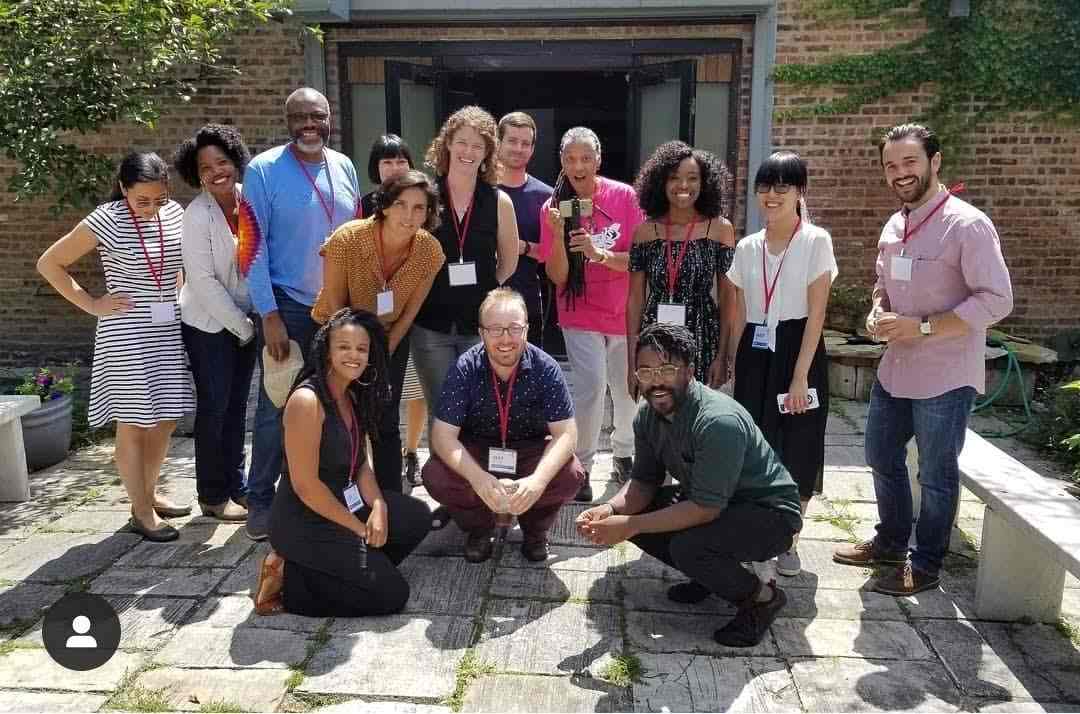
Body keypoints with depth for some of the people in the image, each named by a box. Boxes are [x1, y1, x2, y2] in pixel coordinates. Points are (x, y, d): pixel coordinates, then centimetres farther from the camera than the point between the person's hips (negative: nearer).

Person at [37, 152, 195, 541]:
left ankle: (149, 493, 30)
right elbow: (49, 263, -4)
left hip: (169, 329, 6)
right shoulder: (106, 220, -11)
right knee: (133, 424, 2)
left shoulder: (175, 213, 3)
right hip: (127, 334, -5)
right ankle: (141, 512, 12)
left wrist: (181, 295, 8)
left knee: (165, 419, 12)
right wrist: (92, 304, -9)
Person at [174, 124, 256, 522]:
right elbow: (204, 281, -17)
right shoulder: (197, 215, -15)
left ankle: (236, 486, 24)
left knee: (237, 405, 12)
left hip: (243, 321, 5)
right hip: (209, 324, -5)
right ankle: (212, 496, 15)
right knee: (214, 406, 2)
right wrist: (243, 327, -13)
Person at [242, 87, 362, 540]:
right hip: (288, 307, -5)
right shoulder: (264, 169, -8)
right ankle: (260, 500, 16)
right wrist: (269, 315, -16)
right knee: (277, 406, 1)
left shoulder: (344, 167, 7)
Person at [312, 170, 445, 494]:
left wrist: (382, 354, -3)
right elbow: (334, 307, -17)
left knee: (386, 427, 5)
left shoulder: (430, 252, -19)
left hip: (390, 339, 2)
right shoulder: (347, 239, -28)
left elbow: (409, 313, -6)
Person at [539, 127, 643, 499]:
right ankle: (580, 467, 1)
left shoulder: (624, 197, -9)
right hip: (581, 315, -1)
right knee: (591, 387, -17)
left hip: (625, 314, 1)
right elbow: (558, 276, -8)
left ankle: (624, 454, 38)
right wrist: (558, 233, -23)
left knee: (629, 391, 13)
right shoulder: (554, 207, -6)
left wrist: (600, 254, -25)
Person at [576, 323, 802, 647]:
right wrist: (610, 509, -20)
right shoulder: (648, 415, -6)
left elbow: (706, 508, -32)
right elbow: (644, 481, 1)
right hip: (708, 499, 8)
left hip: (769, 511, -8)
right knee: (632, 511, -5)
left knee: (688, 545, -33)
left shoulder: (719, 421, -32)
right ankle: (709, 574, 13)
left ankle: (761, 596, -3)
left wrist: (631, 526, -31)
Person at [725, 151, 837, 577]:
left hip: (797, 350, -4)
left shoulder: (816, 241, -4)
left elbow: (816, 313, -9)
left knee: (796, 448, 3)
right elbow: (739, 314, 10)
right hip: (755, 352, 4)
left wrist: (800, 375, -14)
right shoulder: (747, 247, 8)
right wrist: (733, 365, 6)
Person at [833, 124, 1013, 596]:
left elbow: (996, 300, -19)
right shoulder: (893, 228, 8)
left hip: (944, 376, -8)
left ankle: (925, 566, 26)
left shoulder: (967, 225, -15)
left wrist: (923, 326, -23)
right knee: (882, 457, 19)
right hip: (895, 369, 8)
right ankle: (890, 543, 40)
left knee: (936, 474, 7)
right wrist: (877, 314, -1)